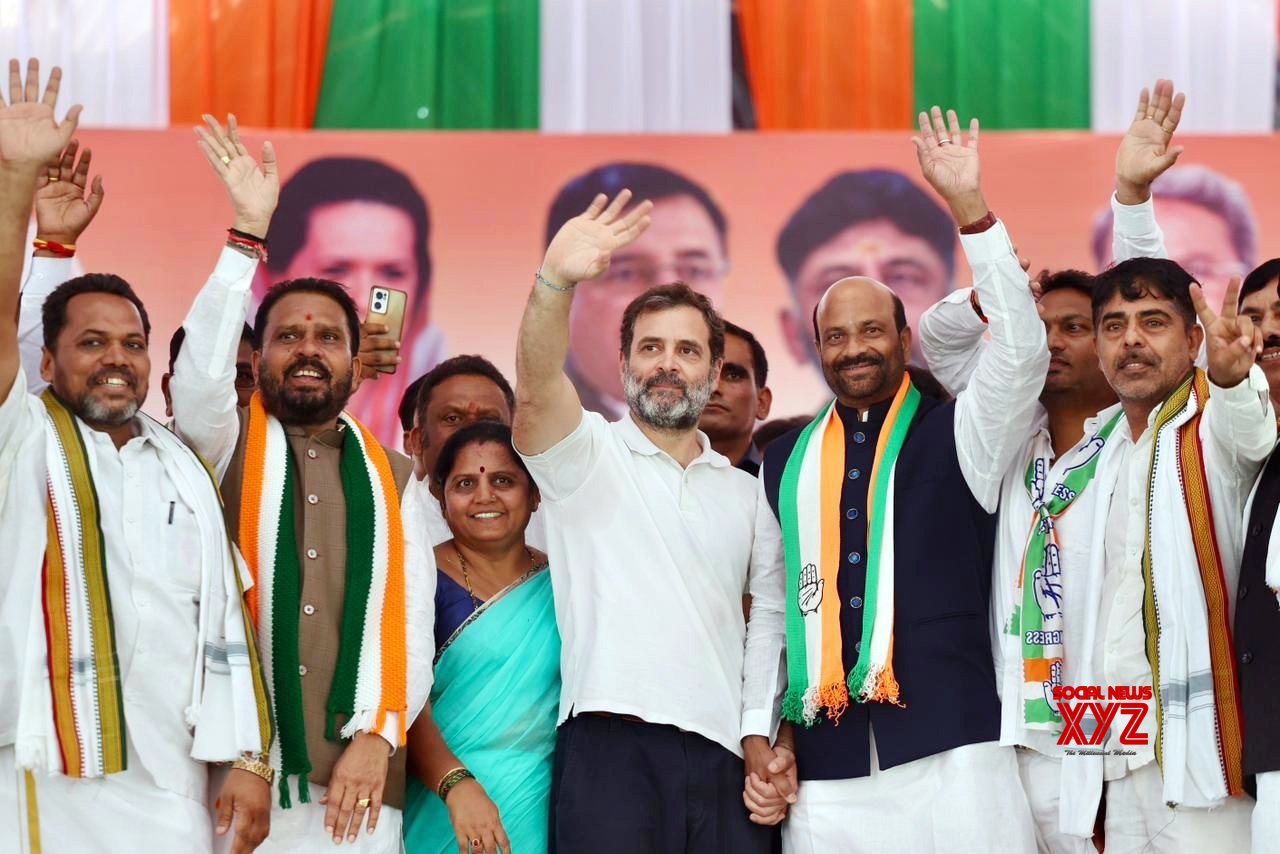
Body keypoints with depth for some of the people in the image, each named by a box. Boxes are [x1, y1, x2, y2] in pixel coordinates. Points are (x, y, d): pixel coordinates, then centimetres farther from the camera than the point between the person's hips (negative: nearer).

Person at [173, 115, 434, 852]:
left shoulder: (393, 476, 14)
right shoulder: (228, 449, 8)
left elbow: (412, 621, 7)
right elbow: (199, 377, -14)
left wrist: (379, 734, -8)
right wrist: (249, 234, -18)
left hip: (359, 780, 2)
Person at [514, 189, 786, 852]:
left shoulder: (743, 492, 19)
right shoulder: (586, 455, 6)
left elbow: (767, 611, 17)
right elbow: (536, 388, -14)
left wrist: (759, 733, 6)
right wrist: (555, 281, -31)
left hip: (723, 752, 4)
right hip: (613, 747, -4)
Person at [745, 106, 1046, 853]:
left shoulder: (958, 434, 7)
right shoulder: (786, 463, 15)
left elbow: (1022, 352, -10)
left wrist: (970, 208, -15)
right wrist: (772, 738, 11)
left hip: (951, 755, -3)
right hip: (825, 773, 3)